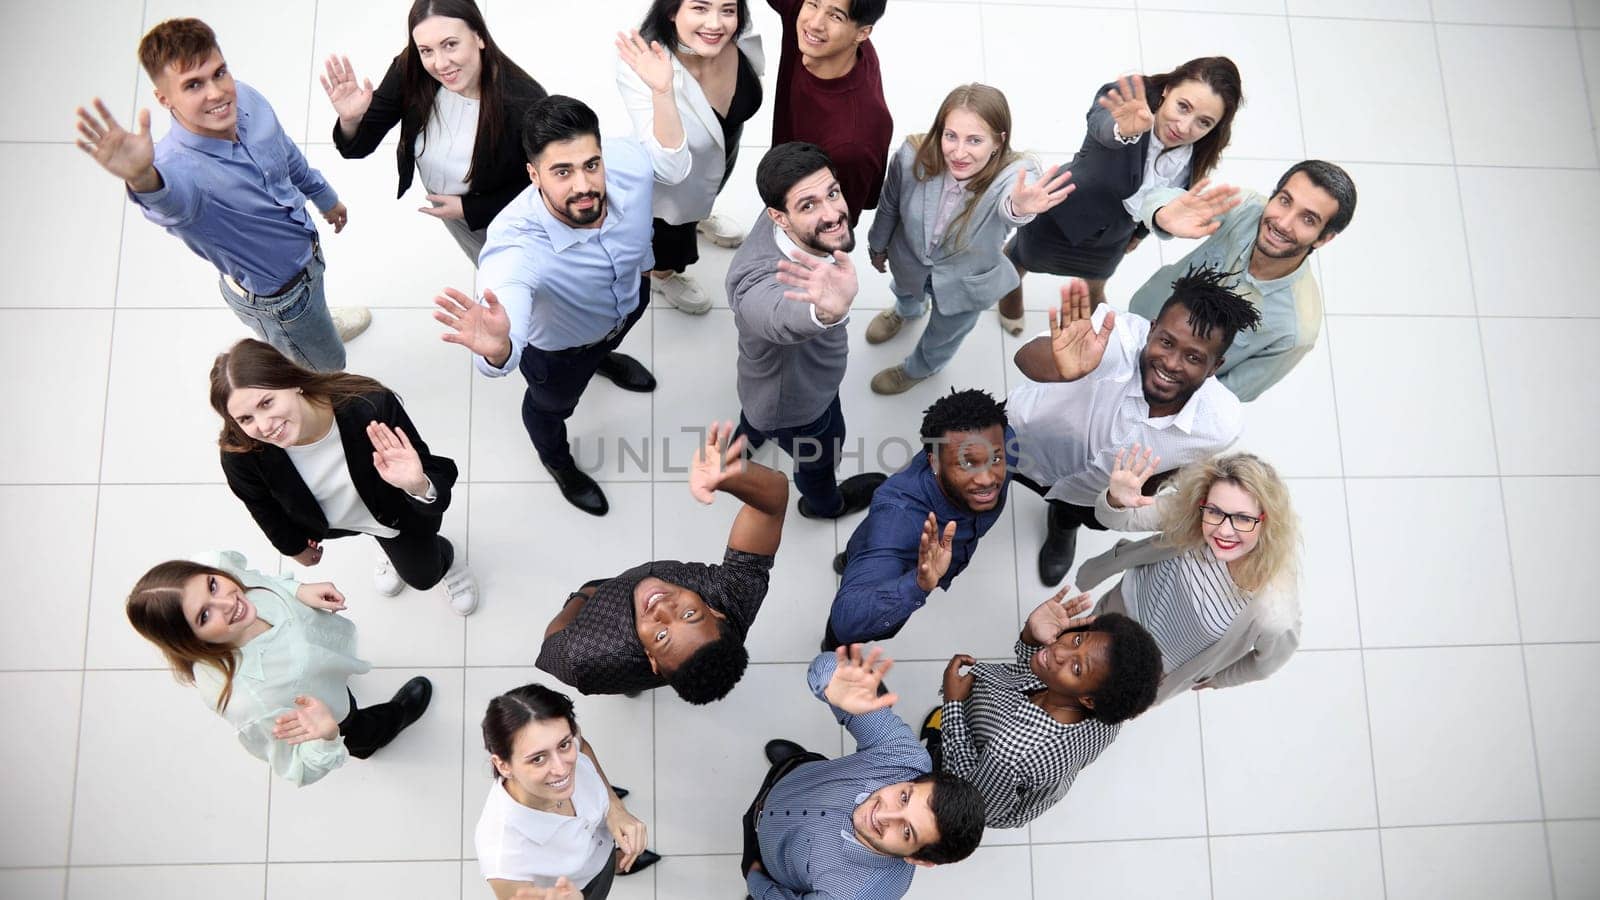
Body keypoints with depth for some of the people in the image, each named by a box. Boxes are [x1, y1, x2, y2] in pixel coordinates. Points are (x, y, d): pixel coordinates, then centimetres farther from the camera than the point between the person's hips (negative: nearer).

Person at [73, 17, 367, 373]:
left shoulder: (245, 99, -21)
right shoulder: (178, 167, -41)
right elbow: (171, 200, -65)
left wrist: (326, 197, 16)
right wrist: (140, 178, -88)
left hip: (306, 250, 6)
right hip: (274, 297, -6)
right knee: (326, 365, 17)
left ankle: (320, 323, 72)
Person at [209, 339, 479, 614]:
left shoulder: (370, 406, -45)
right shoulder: (241, 455, -35)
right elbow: (265, 511, -10)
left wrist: (419, 487, -61)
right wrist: (296, 546, 8)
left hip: (396, 514, -1)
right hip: (327, 522, 2)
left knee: (423, 575, 25)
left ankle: (444, 558, 61)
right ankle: (391, 549, 68)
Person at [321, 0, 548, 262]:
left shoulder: (525, 103, -39)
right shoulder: (410, 72, -28)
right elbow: (360, 147, -20)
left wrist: (468, 209, -24)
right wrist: (350, 121, -42)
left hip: (501, 214, -4)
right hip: (443, 203, 4)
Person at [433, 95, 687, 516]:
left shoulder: (628, 159, -37)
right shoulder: (514, 244, -51)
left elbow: (675, 159, -10)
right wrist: (496, 350, -91)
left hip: (630, 298, 4)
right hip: (558, 347, -4)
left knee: (609, 339, 40)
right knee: (551, 406, 30)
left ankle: (602, 358, 80)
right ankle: (557, 462, 66)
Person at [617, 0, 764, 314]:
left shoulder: (744, 38, -29)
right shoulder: (640, 69, -42)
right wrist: (662, 92, -57)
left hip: (725, 150, 4)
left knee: (707, 194, 37)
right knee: (672, 228, 27)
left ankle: (699, 216, 73)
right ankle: (661, 276, 61)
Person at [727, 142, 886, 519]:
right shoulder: (760, 285, -52)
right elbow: (784, 318, -76)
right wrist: (827, 311, -96)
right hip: (794, 403, -6)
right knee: (820, 458, 28)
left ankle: (747, 437, 76)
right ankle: (825, 504, 64)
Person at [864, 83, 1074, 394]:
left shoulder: (1013, 175, -42)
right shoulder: (912, 156, -33)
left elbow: (1007, 204, -68)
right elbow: (890, 206, -12)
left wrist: (1018, 207, -92)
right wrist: (878, 245, 7)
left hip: (965, 282, -2)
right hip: (910, 259, 2)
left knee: (943, 338, 29)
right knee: (905, 293, 38)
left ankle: (918, 369, 66)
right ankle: (906, 311, 77)